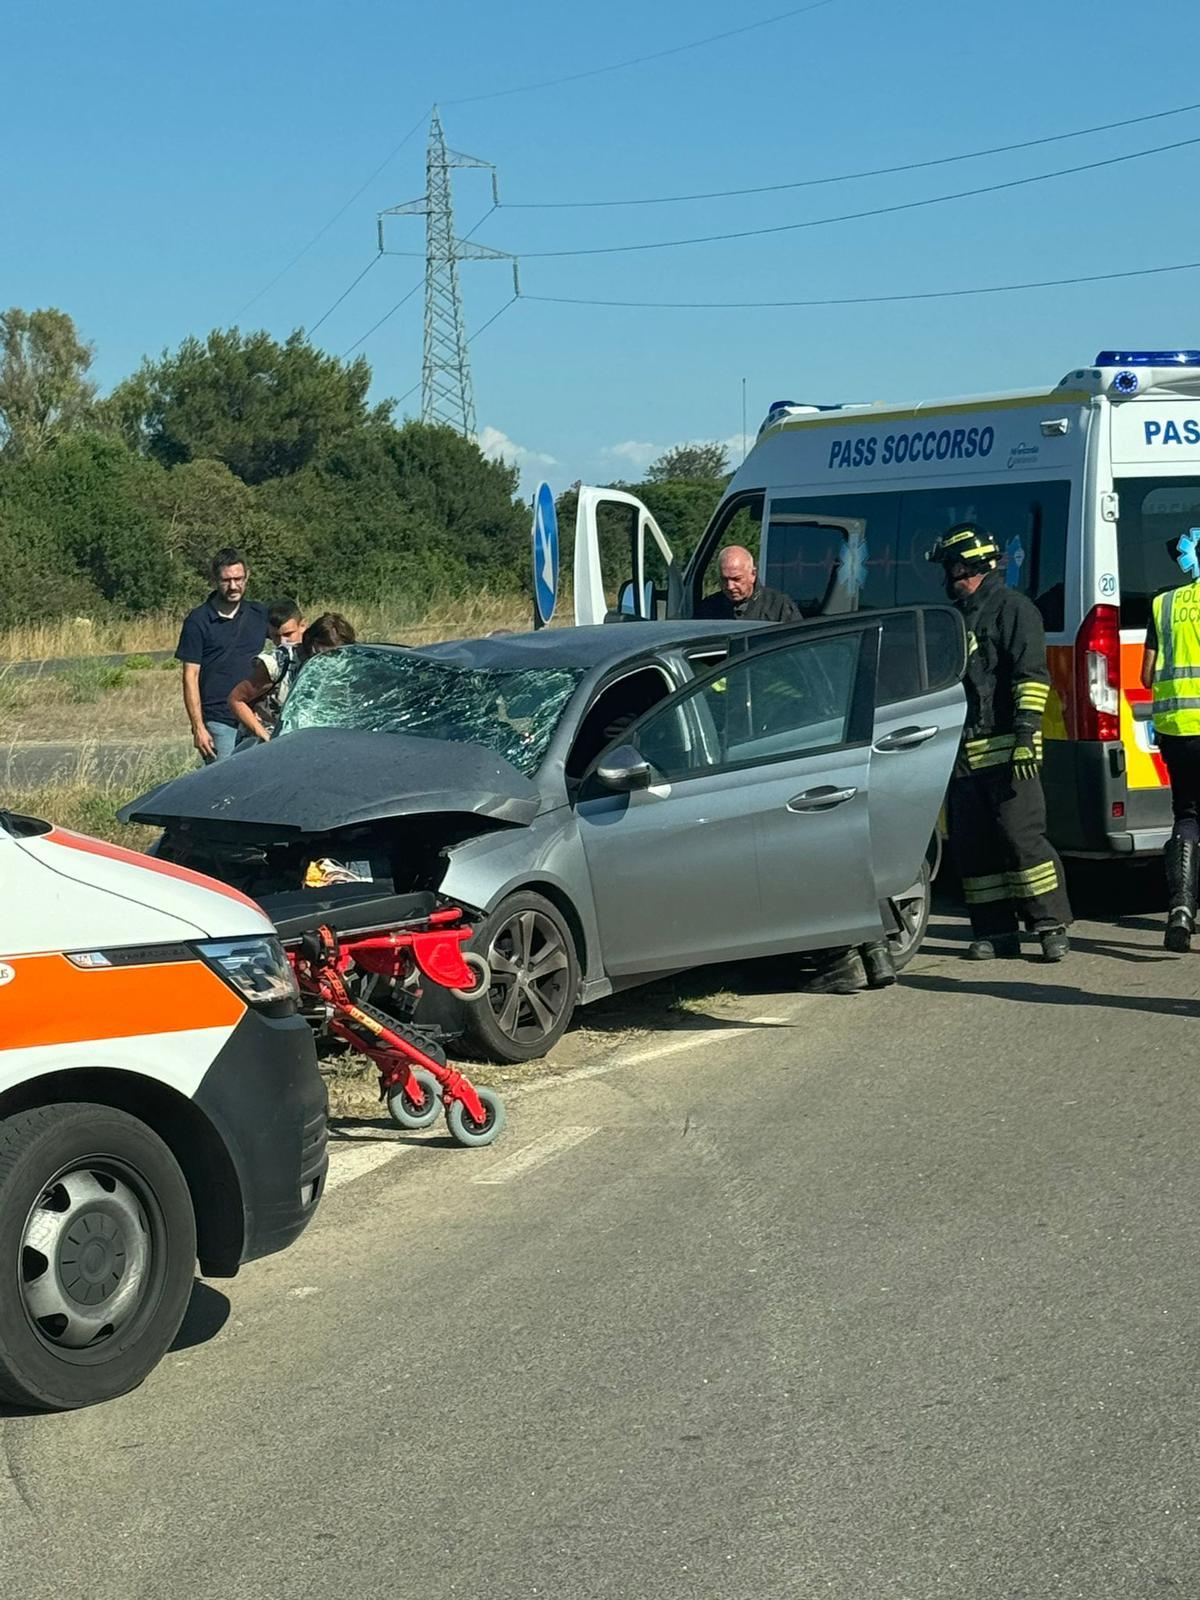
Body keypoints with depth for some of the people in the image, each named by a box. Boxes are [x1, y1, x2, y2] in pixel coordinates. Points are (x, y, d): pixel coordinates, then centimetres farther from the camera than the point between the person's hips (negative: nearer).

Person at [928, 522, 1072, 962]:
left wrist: (1026, 732, -21)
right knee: (970, 845, 5)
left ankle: (1052, 926, -4)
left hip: (1004, 750, -9)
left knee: (1021, 836, -11)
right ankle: (995, 931, 12)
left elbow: (1031, 676, -12)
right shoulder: (958, 616, 23)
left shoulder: (1012, 608, -3)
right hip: (965, 753, 9)